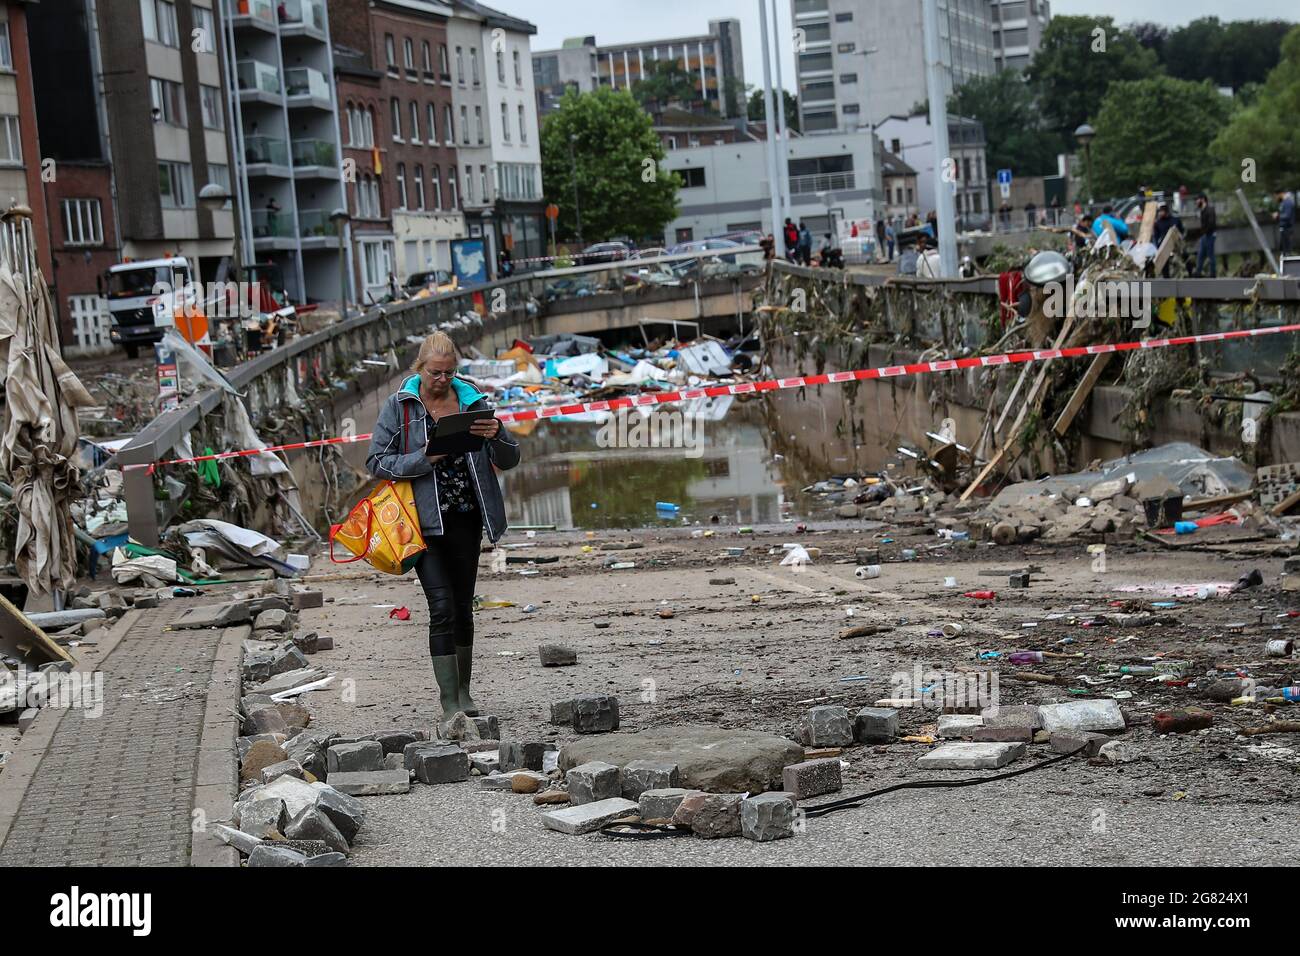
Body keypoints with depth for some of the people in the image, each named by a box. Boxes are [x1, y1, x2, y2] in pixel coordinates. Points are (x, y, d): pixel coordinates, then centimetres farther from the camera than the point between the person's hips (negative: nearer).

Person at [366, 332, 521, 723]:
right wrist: (423, 459, -18)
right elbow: (377, 462, -4)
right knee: (442, 605, -11)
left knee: (463, 606, 10)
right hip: (424, 519, -3)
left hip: (465, 517, 3)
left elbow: (509, 461, 6)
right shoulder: (399, 405, -2)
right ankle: (449, 702, -8)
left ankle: (463, 691, 25)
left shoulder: (471, 401, 5)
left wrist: (497, 435, -16)